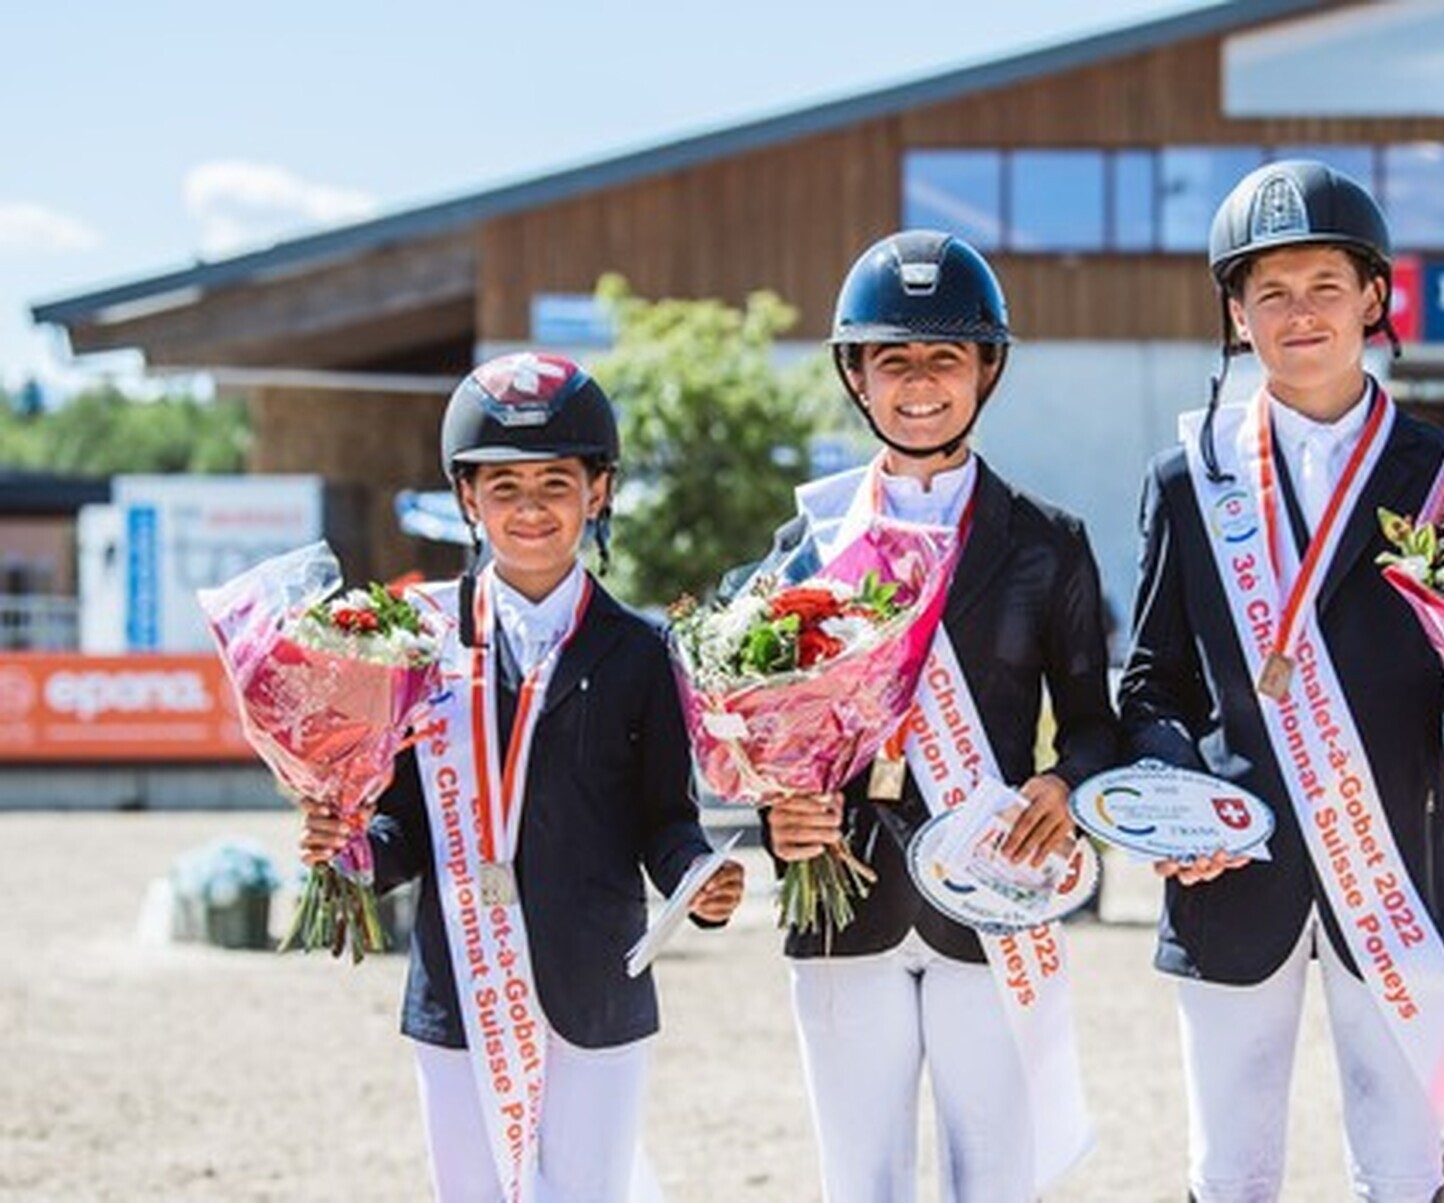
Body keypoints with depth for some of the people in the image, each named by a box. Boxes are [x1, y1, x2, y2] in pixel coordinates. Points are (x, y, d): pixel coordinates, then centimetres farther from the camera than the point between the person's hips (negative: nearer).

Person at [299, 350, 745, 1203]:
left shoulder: (636, 652, 1)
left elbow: (665, 818, 2)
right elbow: (412, 816, 5)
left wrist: (699, 883, -18)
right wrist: (356, 848, -15)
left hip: (596, 1003, -1)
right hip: (459, 997, 1)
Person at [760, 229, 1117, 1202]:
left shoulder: (1045, 546, 4)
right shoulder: (811, 535, 6)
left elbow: (1092, 718, 5)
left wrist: (1068, 786, -18)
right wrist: (777, 812, -14)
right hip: (847, 912, 1)